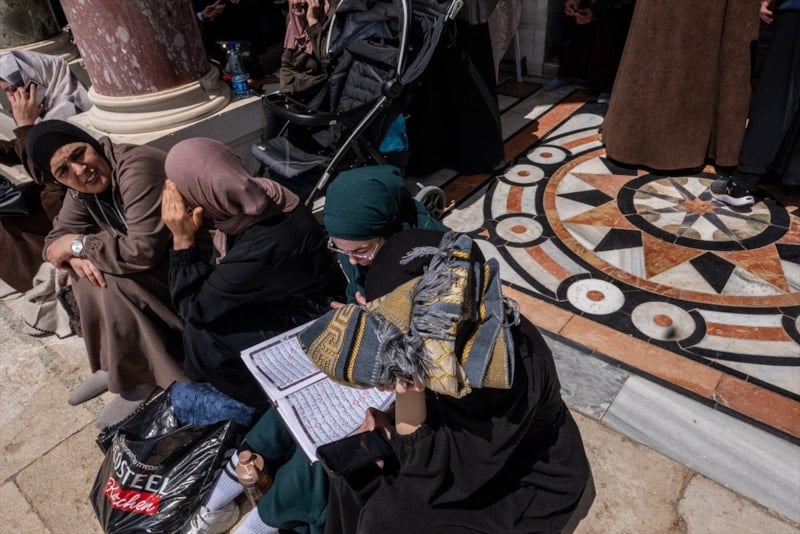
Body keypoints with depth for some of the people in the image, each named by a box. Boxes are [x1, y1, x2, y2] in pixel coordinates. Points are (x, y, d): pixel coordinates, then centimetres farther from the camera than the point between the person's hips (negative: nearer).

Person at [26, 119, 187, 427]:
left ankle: (143, 378, -4)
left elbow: (143, 251, -33)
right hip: (151, 264, 9)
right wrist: (76, 256, -16)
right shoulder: (82, 193, 1)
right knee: (86, 273, -5)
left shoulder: (136, 168, -26)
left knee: (112, 285, -23)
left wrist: (77, 245, -18)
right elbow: (57, 237, 7)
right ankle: (117, 368, 10)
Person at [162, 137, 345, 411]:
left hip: (307, 325, -8)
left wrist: (183, 240, -23)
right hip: (289, 296, 8)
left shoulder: (259, 251, -38)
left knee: (202, 334, -14)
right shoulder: (258, 198, -14)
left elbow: (196, 308, -21)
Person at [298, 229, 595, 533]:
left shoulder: (509, 369, -39)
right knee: (359, 471, -1)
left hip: (534, 488, -6)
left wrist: (406, 373, -42)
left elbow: (437, 480, -32)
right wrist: (395, 425, -13)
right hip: (481, 455, 6)